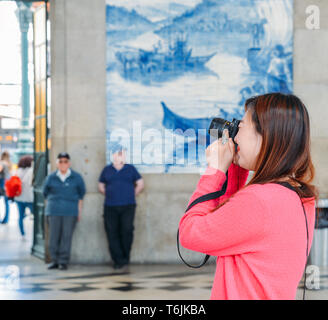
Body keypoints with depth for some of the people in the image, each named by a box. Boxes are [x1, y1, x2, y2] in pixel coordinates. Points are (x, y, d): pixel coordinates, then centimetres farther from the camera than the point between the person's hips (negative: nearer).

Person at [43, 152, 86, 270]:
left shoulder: (76, 177, 5)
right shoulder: (51, 177, 7)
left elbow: (81, 194, 11)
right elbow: (46, 193, 18)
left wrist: (79, 211, 8)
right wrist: (51, 205, 13)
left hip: (70, 212, -1)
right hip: (54, 211, 2)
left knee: (66, 236, -4)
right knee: (53, 236, 0)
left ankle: (63, 262, 2)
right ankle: (54, 260, 9)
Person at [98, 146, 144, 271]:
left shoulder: (130, 169, 9)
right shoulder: (107, 170, 11)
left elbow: (140, 184, 15)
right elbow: (101, 186, 20)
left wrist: (132, 195, 10)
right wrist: (110, 195, 11)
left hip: (128, 206, -1)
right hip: (110, 208, 1)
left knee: (127, 232, -7)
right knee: (112, 234, -4)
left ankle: (124, 260, 5)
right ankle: (120, 261, -2)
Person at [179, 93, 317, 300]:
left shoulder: (258, 199, -24)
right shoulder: (300, 196, 4)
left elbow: (189, 235, -13)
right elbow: (228, 221, 18)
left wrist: (215, 169, -7)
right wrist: (236, 168, 10)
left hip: (243, 294, -9)